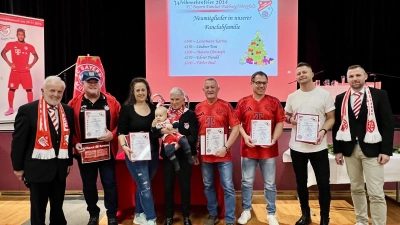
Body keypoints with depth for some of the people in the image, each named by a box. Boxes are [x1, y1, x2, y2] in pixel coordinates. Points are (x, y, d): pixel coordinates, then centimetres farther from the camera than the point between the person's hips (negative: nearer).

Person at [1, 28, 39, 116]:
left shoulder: (29, 46, 5)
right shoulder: (11, 44, 2)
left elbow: (36, 56, 16)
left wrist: (31, 65, 3)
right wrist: (9, 63, 1)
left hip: (25, 72, 0)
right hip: (15, 71, 0)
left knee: (29, 89, -2)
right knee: (12, 89, 3)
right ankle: (11, 108, 12)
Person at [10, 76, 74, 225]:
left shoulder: (68, 111, 5)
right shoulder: (27, 110, -9)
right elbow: (18, 140, -7)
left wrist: (69, 160, 10)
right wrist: (18, 166, -5)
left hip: (60, 167, 4)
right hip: (38, 167, -4)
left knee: (58, 205, 18)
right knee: (38, 207, 11)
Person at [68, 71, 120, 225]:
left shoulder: (111, 101, 0)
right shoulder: (74, 103, 1)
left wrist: (113, 134, -15)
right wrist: (75, 143, -10)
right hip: (84, 152, 1)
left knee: (109, 183, 5)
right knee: (88, 185, 14)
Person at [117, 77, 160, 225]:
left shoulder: (154, 108, 6)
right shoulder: (126, 108, -5)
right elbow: (121, 131, -8)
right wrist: (124, 146, -23)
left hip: (152, 152, 4)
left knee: (142, 185, 16)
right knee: (145, 187, -4)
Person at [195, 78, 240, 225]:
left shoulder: (226, 106, -4)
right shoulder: (198, 108, 5)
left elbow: (236, 128, -7)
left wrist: (226, 147, -14)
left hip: (223, 154, -3)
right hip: (205, 154, 3)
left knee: (228, 187, 2)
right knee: (208, 186, 15)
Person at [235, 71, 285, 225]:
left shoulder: (274, 102, 2)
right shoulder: (243, 102, 3)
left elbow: (280, 123, 1)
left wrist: (273, 139, -12)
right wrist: (245, 136, -11)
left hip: (269, 149, 0)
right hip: (248, 149, 1)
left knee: (270, 184, 10)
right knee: (247, 182, 11)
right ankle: (246, 211, 28)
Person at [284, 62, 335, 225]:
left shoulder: (324, 94, -3)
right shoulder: (292, 97, 6)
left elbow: (331, 118, 0)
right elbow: (286, 116, 16)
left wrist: (323, 130, -19)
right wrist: (290, 120, -8)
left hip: (318, 147, -3)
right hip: (297, 147, 3)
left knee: (323, 183, 2)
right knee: (301, 182, 14)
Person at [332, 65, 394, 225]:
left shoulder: (380, 95, -1)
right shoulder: (341, 98, 6)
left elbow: (388, 123, -4)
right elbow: (337, 125, 7)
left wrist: (386, 150, -10)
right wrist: (337, 150, 3)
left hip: (372, 149, -3)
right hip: (350, 149, 3)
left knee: (376, 193, -3)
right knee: (356, 188, 14)